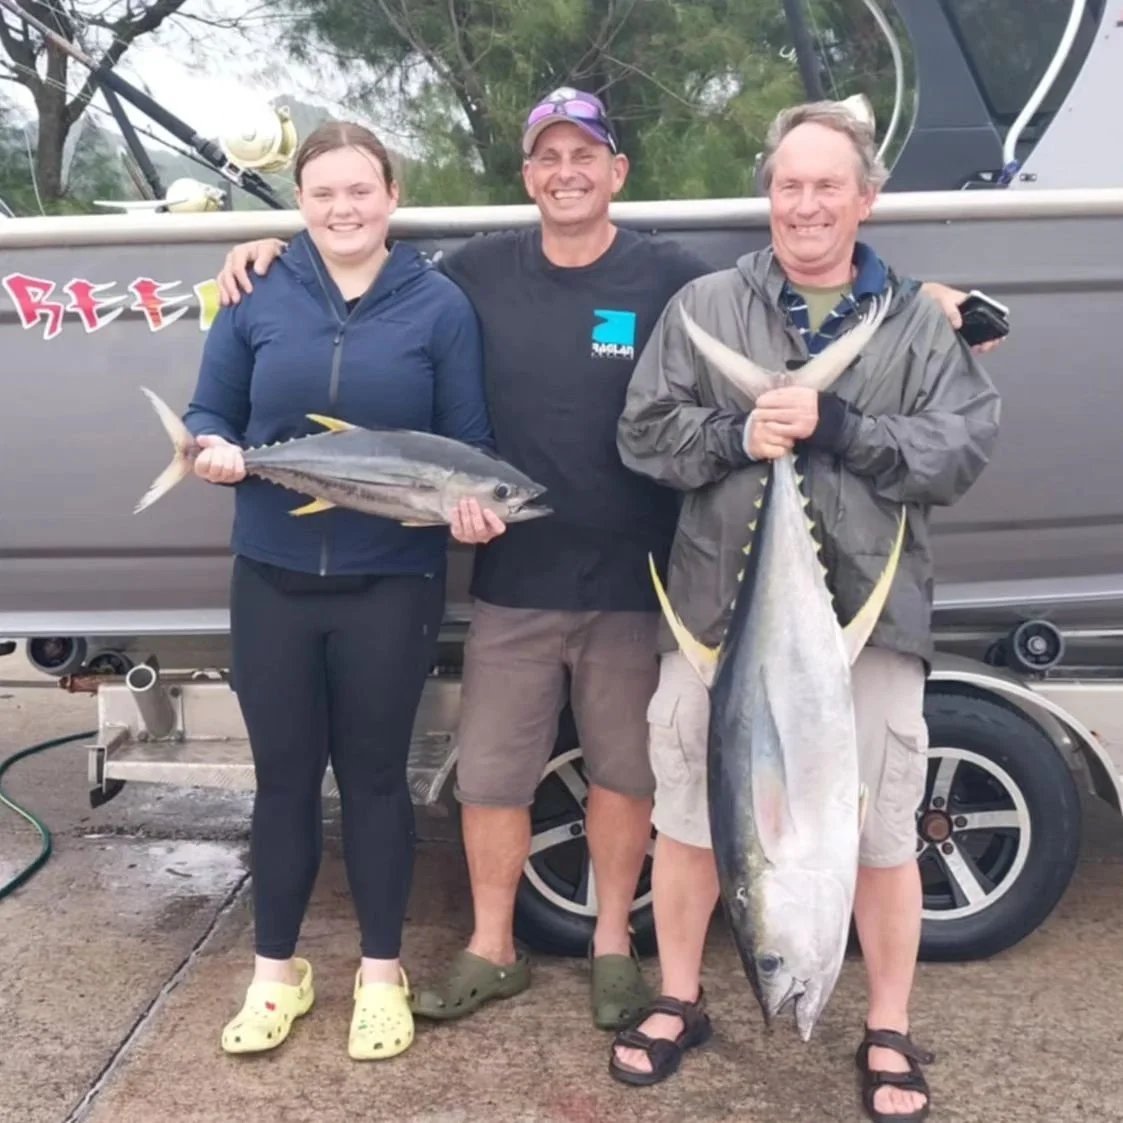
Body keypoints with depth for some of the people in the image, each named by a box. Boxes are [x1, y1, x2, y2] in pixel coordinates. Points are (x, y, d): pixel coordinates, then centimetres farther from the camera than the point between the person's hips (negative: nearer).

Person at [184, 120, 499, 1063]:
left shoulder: (439, 305, -1)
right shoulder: (258, 299, 3)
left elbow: (471, 443, 1)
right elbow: (207, 417, 9)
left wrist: (472, 503, -19)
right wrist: (214, 452, -14)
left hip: (392, 583, -1)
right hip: (273, 578, 2)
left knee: (374, 773, 10)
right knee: (283, 773, 11)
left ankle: (381, 972, 28)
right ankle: (276, 968, 29)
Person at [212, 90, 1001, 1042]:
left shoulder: (672, 278, -5)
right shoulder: (478, 271, 1)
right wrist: (279, 250, 3)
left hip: (632, 582, -1)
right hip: (512, 580, 1)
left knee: (624, 770, 14)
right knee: (490, 775, 10)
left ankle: (613, 946, 35)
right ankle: (493, 948, 31)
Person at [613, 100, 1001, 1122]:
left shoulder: (922, 324, 6)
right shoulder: (705, 306, 6)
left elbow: (964, 453, -5)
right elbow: (646, 432, -1)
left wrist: (836, 427, -18)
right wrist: (737, 436, -18)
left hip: (867, 612, 0)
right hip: (719, 605, 1)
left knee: (882, 830, 8)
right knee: (688, 813, 12)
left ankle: (889, 1035, 28)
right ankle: (679, 1003, 34)